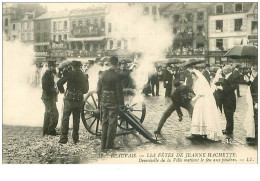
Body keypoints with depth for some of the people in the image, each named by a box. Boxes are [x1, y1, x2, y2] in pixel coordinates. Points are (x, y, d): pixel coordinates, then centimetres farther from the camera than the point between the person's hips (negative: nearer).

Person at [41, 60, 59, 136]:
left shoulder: (50, 74, 15)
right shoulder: (46, 75, -15)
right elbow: (44, 87, -21)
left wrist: (55, 89, 8)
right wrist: (54, 90, -18)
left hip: (50, 97, 11)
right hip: (48, 97, -11)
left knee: (48, 114, 14)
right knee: (54, 113, -11)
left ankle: (45, 131, 22)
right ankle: (51, 130, -5)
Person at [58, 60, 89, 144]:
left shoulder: (71, 73, -7)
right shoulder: (83, 76, 9)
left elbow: (59, 83, -11)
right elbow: (86, 90, 14)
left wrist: (62, 90, 3)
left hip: (70, 98, -5)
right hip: (79, 99, 5)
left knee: (65, 118, 1)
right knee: (76, 118, 11)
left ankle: (64, 138, -1)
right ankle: (75, 138, 14)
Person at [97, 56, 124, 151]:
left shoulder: (103, 74, 5)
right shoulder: (116, 75, -13)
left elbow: (98, 89, 10)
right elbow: (119, 91, -14)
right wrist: (121, 104, -8)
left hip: (104, 101, 6)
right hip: (113, 101, -6)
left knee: (104, 122, 13)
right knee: (112, 123, 4)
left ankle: (103, 145, 18)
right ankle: (109, 144, 10)